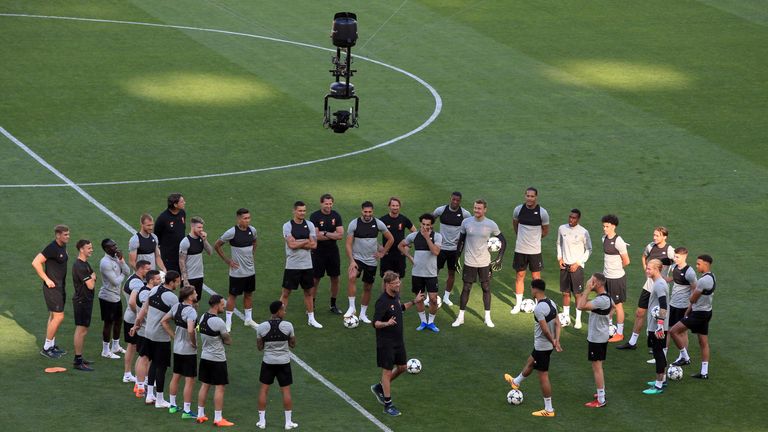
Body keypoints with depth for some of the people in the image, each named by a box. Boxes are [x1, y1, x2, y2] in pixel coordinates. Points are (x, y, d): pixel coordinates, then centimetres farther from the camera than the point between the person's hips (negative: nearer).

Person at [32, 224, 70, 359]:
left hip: (60, 286, 9)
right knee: (58, 316, -10)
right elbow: (35, 263, -23)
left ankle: (52, 345, 24)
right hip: (52, 287, -9)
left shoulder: (63, 247, 8)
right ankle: (46, 348, -3)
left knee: (54, 316, 15)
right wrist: (47, 279, -20)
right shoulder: (52, 248, -20)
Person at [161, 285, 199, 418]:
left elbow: (163, 321, 9)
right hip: (189, 351, -8)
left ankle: (172, 405, 30)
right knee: (189, 381, 0)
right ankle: (187, 411, 3)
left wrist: (174, 336, 9)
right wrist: (194, 342, -17)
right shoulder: (190, 311, -22)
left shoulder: (176, 306, 1)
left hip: (177, 348, 8)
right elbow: (190, 330, -35)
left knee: (175, 377, 20)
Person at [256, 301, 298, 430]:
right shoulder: (288, 326, -13)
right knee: (286, 390, 8)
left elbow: (259, 347, 0)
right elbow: (293, 345, -2)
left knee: (263, 389, 13)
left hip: (268, 362, 1)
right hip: (284, 362, -1)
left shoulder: (262, 327, -8)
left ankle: (262, 421, 13)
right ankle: (288, 422, 11)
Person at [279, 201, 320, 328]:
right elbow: (291, 244, -19)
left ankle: (311, 319, 24)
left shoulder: (309, 225, 3)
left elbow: (314, 245, -5)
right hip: (292, 265, -4)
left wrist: (297, 243, -13)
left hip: (307, 265, 4)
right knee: (286, 293, 1)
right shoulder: (287, 226, -8)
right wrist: (306, 241, -8)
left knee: (308, 292, 13)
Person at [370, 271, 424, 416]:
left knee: (402, 367, 17)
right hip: (386, 343, -9)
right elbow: (375, 323, -27)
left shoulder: (396, 296, 3)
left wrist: (414, 302, 19)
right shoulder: (382, 301, -24)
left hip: (398, 340, 9)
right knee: (387, 372, -1)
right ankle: (388, 405, 8)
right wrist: (387, 323, -45)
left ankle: (379, 388, 35)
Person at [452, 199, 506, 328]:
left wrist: (499, 258, -4)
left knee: (486, 288, 6)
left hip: (485, 262, 0)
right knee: (466, 288, 4)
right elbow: (461, 240, 8)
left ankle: (487, 317, 16)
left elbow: (503, 242, 2)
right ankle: (460, 317, 13)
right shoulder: (466, 222, -4)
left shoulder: (491, 225, -8)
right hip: (469, 262, 0)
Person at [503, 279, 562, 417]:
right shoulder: (551, 303, 3)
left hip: (542, 346, -9)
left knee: (543, 376, 0)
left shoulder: (539, 309, -26)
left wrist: (553, 342, -13)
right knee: (530, 363, 32)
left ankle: (548, 410, 6)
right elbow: (557, 323, 3)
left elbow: (545, 330, -27)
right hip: (547, 345, 9)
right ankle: (516, 382, 58)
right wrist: (557, 341, -2)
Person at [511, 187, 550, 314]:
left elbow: (545, 231, 5)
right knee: (519, 276, 9)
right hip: (520, 249, 2)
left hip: (535, 250, -2)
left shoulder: (542, 212, -11)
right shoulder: (518, 209, -5)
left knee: (536, 277, 5)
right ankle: (518, 305, 18)